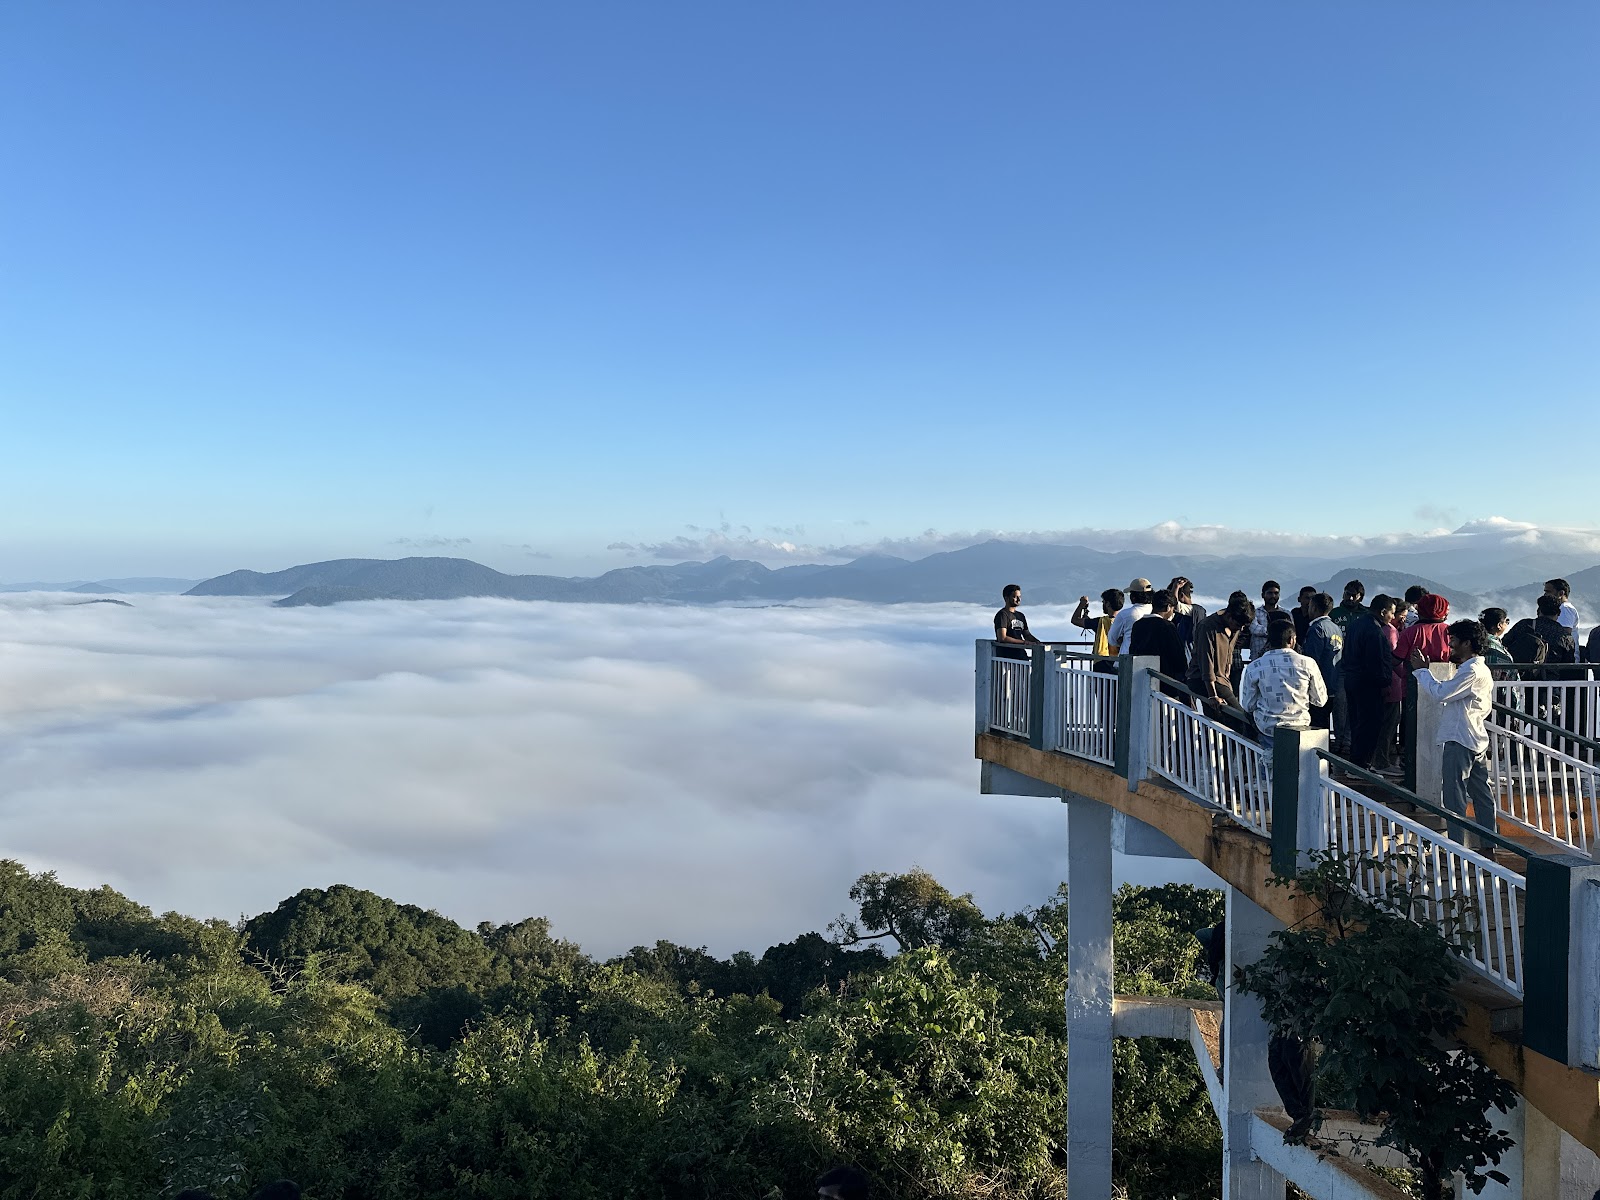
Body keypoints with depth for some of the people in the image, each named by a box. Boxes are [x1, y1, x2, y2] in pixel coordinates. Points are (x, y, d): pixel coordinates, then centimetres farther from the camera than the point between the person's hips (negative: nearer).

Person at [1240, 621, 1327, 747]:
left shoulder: (1253, 667, -10)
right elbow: (1320, 701, 0)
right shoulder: (1307, 663, -10)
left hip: (1267, 729, -1)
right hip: (1299, 726, 2)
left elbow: (1247, 706, -3)